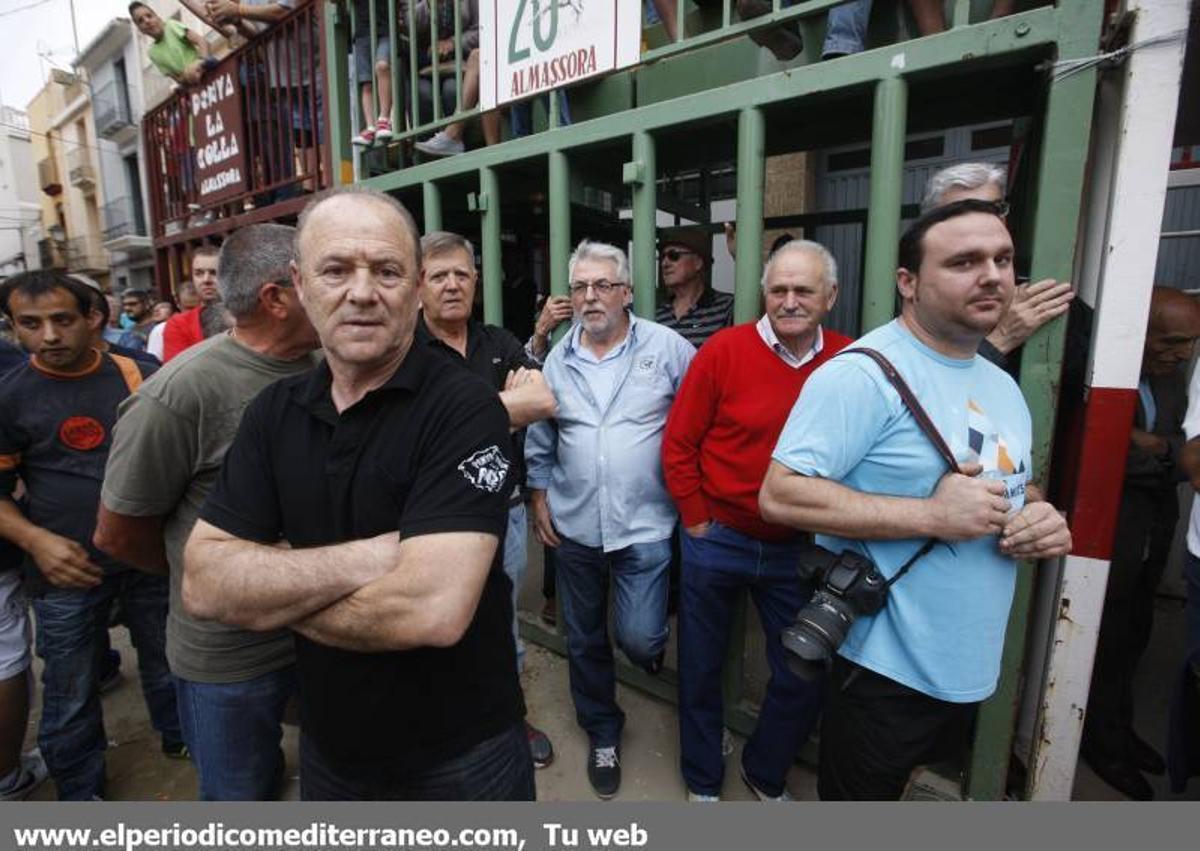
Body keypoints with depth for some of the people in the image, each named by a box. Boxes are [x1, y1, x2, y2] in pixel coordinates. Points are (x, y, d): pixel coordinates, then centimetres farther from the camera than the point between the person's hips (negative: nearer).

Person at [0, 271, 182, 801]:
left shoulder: (139, 376, -3)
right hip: (68, 571, -1)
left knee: (167, 659, 20)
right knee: (70, 694, 14)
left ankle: (179, 734, 45)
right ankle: (79, 794, 37)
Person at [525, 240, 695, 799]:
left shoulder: (667, 348, -8)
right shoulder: (557, 360, 3)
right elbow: (539, 438, 10)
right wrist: (538, 497, 8)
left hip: (645, 525, -3)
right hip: (574, 526, 4)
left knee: (638, 637, -2)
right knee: (585, 639, 16)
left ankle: (653, 645, 38)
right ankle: (602, 732, 42)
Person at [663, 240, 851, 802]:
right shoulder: (724, 350, -11)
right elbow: (679, 443, -7)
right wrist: (696, 520, -6)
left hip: (801, 550, 2)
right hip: (717, 541, -1)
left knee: (805, 677, 14)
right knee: (701, 669, 15)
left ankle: (765, 775, 44)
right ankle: (702, 780, 42)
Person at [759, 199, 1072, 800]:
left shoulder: (1002, 386, 9)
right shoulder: (864, 374, -21)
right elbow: (780, 496, -27)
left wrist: (1042, 518, -4)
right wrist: (932, 515, -29)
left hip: (972, 666, 8)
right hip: (886, 666, -8)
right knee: (861, 793, 13)